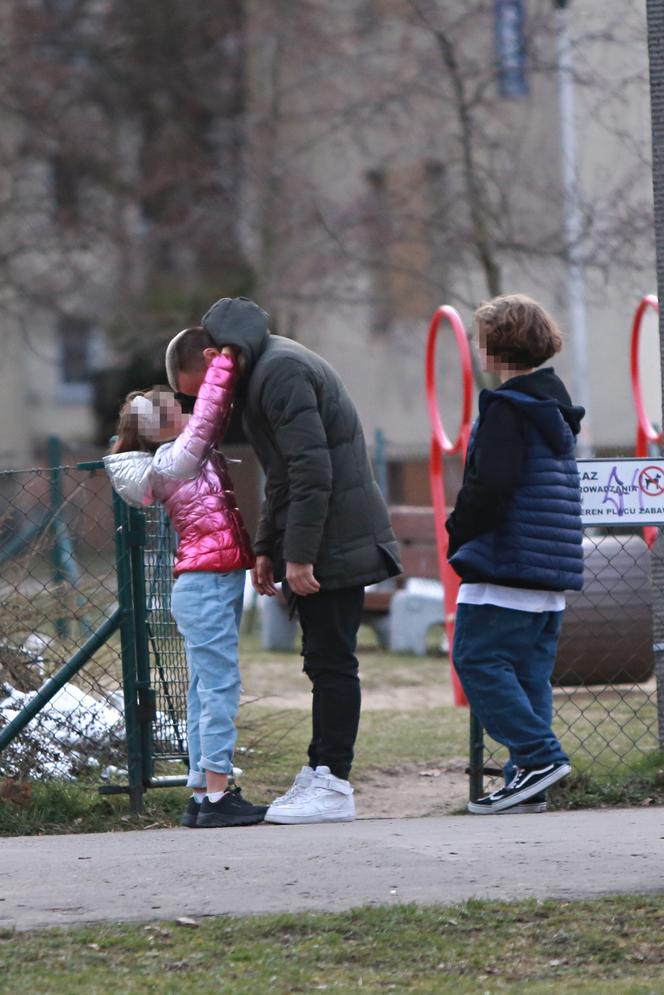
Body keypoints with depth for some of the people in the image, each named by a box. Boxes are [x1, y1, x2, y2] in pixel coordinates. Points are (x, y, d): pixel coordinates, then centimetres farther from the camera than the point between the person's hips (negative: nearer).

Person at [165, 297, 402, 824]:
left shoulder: (281, 372, -15)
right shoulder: (270, 369, 19)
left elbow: (311, 469, -23)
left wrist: (299, 554, -22)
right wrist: (267, 548, 21)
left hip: (334, 543, -11)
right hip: (328, 544, 11)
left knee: (331, 660, -9)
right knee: (325, 659, 13)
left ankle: (333, 785, -8)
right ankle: (320, 772, 18)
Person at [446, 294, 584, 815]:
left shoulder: (507, 407, -12)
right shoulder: (556, 406, 17)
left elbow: (490, 484, -21)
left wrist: (459, 535, -6)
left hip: (507, 562, -9)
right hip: (553, 570, 9)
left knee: (478, 659, -7)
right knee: (530, 669, 9)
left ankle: (538, 755, -14)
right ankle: (530, 783, 6)